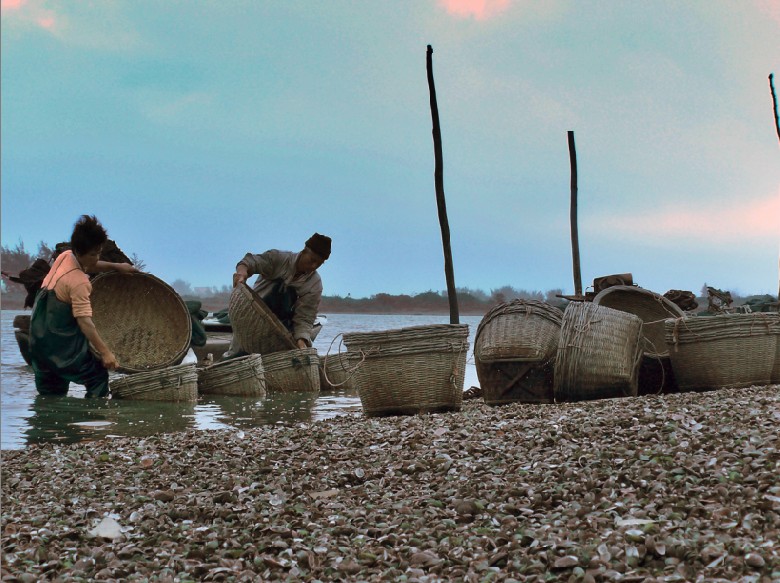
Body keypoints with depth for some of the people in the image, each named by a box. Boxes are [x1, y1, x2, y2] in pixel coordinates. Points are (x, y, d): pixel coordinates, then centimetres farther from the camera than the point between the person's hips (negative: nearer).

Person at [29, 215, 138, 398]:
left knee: (49, 391, 16)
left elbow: (89, 266, 24)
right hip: (63, 345, -9)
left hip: (39, 338, 9)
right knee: (98, 376, 1)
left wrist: (115, 266, 17)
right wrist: (105, 352, -29)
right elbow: (84, 321, -29)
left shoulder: (64, 257, 1)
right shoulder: (79, 282, -25)